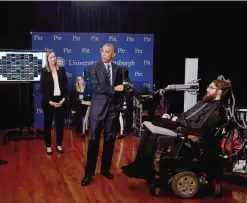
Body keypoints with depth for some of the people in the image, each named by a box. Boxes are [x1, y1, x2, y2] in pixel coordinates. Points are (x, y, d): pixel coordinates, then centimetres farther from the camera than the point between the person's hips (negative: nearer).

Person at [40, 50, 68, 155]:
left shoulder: (61, 70, 5)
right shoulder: (44, 71, -3)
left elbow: (65, 85, 3)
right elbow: (42, 89, -7)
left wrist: (64, 99, -9)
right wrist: (50, 101, -15)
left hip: (60, 100, 3)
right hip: (48, 101, -2)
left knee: (60, 123, 7)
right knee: (48, 123, 7)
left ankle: (59, 145, 20)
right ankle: (48, 146, 17)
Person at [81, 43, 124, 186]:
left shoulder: (118, 69, 9)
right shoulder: (94, 68, -1)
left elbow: (120, 89, 10)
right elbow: (96, 87, -12)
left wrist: (119, 105, 2)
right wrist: (113, 89, -14)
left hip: (113, 108, 3)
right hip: (98, 107, -3)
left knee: (110, 139, 8)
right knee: (94, 140, -1)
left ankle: (105, 169, 22)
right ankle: (89, 172, 7)